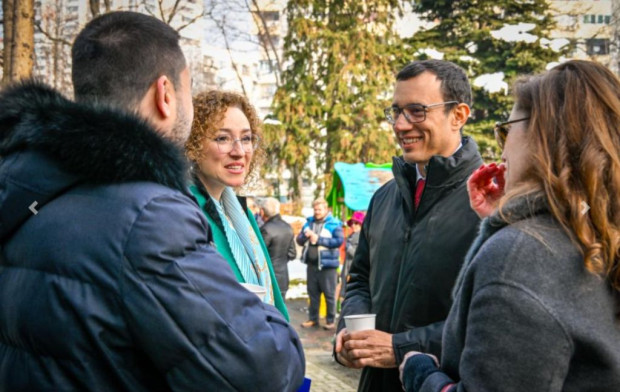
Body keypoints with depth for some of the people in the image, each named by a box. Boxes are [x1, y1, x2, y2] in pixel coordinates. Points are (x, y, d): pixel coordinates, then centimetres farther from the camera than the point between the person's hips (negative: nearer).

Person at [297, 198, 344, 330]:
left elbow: (339, 240, -16)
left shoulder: (334, 224, -5)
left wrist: (319, 239, -15)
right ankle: (313, 319, 23)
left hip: (327, 265, -5)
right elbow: (299, 240, 15)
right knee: (313, 293, 13)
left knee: (329, 294, 0)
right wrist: (305, 235, -9)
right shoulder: (309, 222, 13)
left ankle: (331, 321, 9)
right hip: (311, 264, 6)